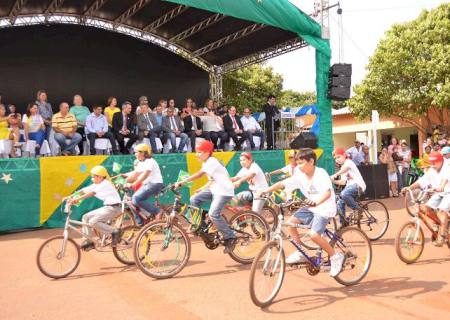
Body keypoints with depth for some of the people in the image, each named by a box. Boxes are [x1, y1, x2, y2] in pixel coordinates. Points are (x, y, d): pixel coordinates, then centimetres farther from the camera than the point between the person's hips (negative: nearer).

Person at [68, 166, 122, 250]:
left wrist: (77, 199, -34)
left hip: (113, 208, -9)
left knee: (93, 222, -22)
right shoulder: (96, 185, 12)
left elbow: (92, 193, -28)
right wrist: (71, 197, -10)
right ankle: (89, 241, 10)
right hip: (106, 207, 9)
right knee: (85, 217, 4)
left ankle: (114, 232, -11)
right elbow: (83, 191, 3)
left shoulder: (105, 184, -15)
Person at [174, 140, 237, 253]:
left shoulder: (212, 162, -17)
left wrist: (182, 182, -32)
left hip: (224, 191, -10)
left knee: (213, 214, -24)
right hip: (215, 189, 10)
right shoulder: (206, 163, 13)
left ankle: (230, 237, -10)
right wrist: (202, 189, 10)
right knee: (194, 200, -3)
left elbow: (199, 175, -29)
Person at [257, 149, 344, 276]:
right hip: (311, 207, 7)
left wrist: (316, 202, -54)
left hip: (325, 208, -7)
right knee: (290, 222, -8)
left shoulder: (321, 174, -20)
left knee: (314, 234, -24)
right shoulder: (300, 175, -2)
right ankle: (300, 254, 7)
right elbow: (282, 184, -3)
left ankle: (335, 256, -1)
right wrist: (265, 191, -14)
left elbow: (328, 192, -35)